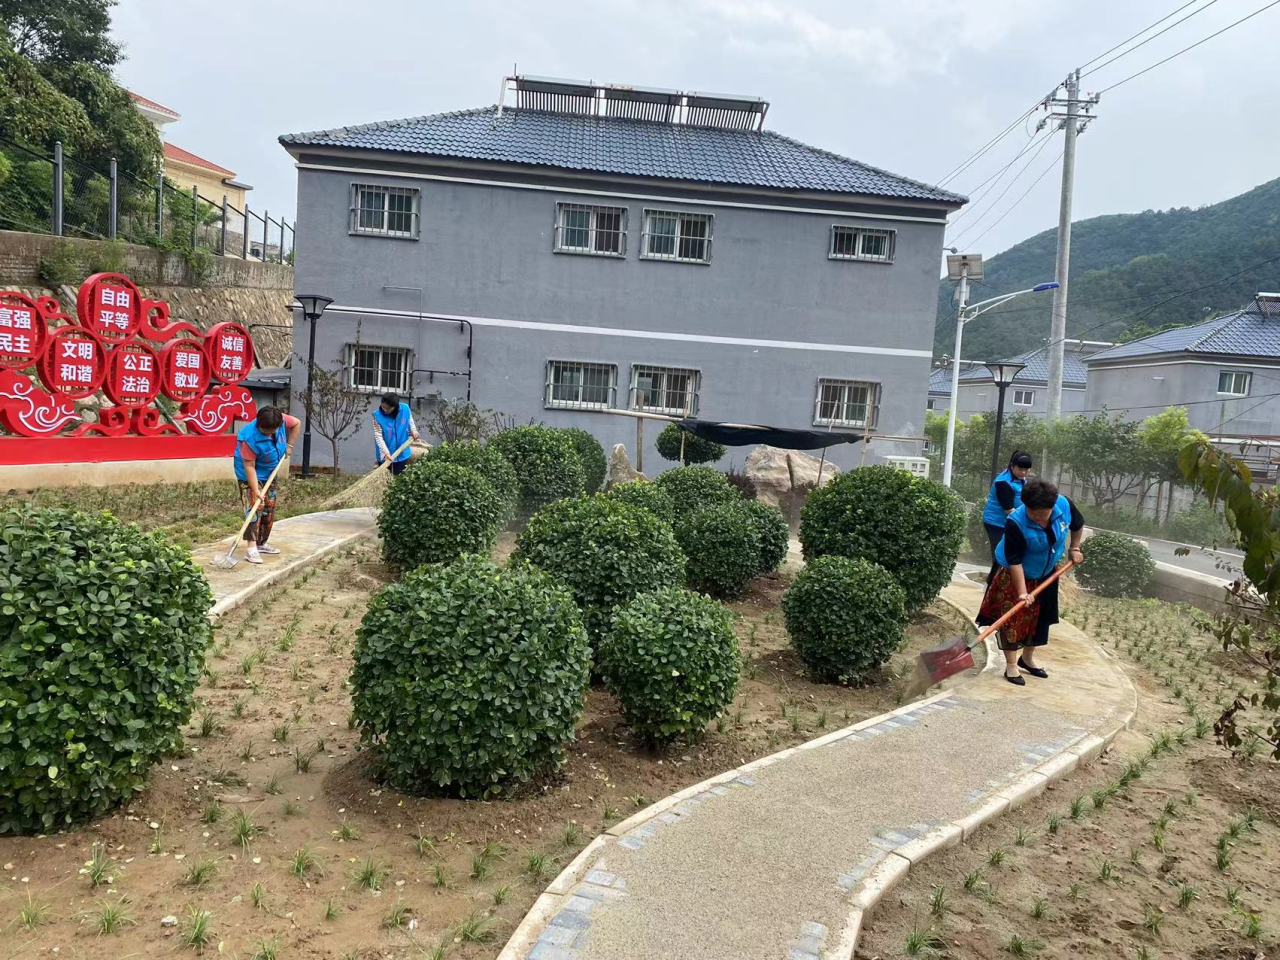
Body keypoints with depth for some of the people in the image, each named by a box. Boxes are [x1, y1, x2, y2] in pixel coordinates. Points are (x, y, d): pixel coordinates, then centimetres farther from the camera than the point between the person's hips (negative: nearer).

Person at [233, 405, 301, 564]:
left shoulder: (280, 420, -20)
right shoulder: (250, 438, -34)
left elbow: (297, 423, 2)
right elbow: (249, 466, -31)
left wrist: (289, 445, -3)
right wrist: (256, 490, -33)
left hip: (269, 474, 7)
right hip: (251, 476, -7)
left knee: (269, 509, 13)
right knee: (255, 509, -18)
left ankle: (261, 543, 25)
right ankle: (251, 549, -21)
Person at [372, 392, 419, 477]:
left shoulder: (405, 409, -15)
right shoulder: (378, 415, -23)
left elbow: (410, 420, 9)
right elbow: (378, 436, -21)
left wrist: (413, 430, -8)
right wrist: (385, 452, -29)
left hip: (401, 452, 2)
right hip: (385, 454, -2)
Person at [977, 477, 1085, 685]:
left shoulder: (1064, 505, -20)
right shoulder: (1016, 522, -34)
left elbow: (1077, 524, 6)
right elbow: (1015, 561, -30)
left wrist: (1074, 548, 5)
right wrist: (1022, 593, -32)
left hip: (1045, 574, 5)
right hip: (1014, 575, -5)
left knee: (1040, 617, 14)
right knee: (1011, 618, -9)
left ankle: (1028, 658, 31)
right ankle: (1011, 666, 0)